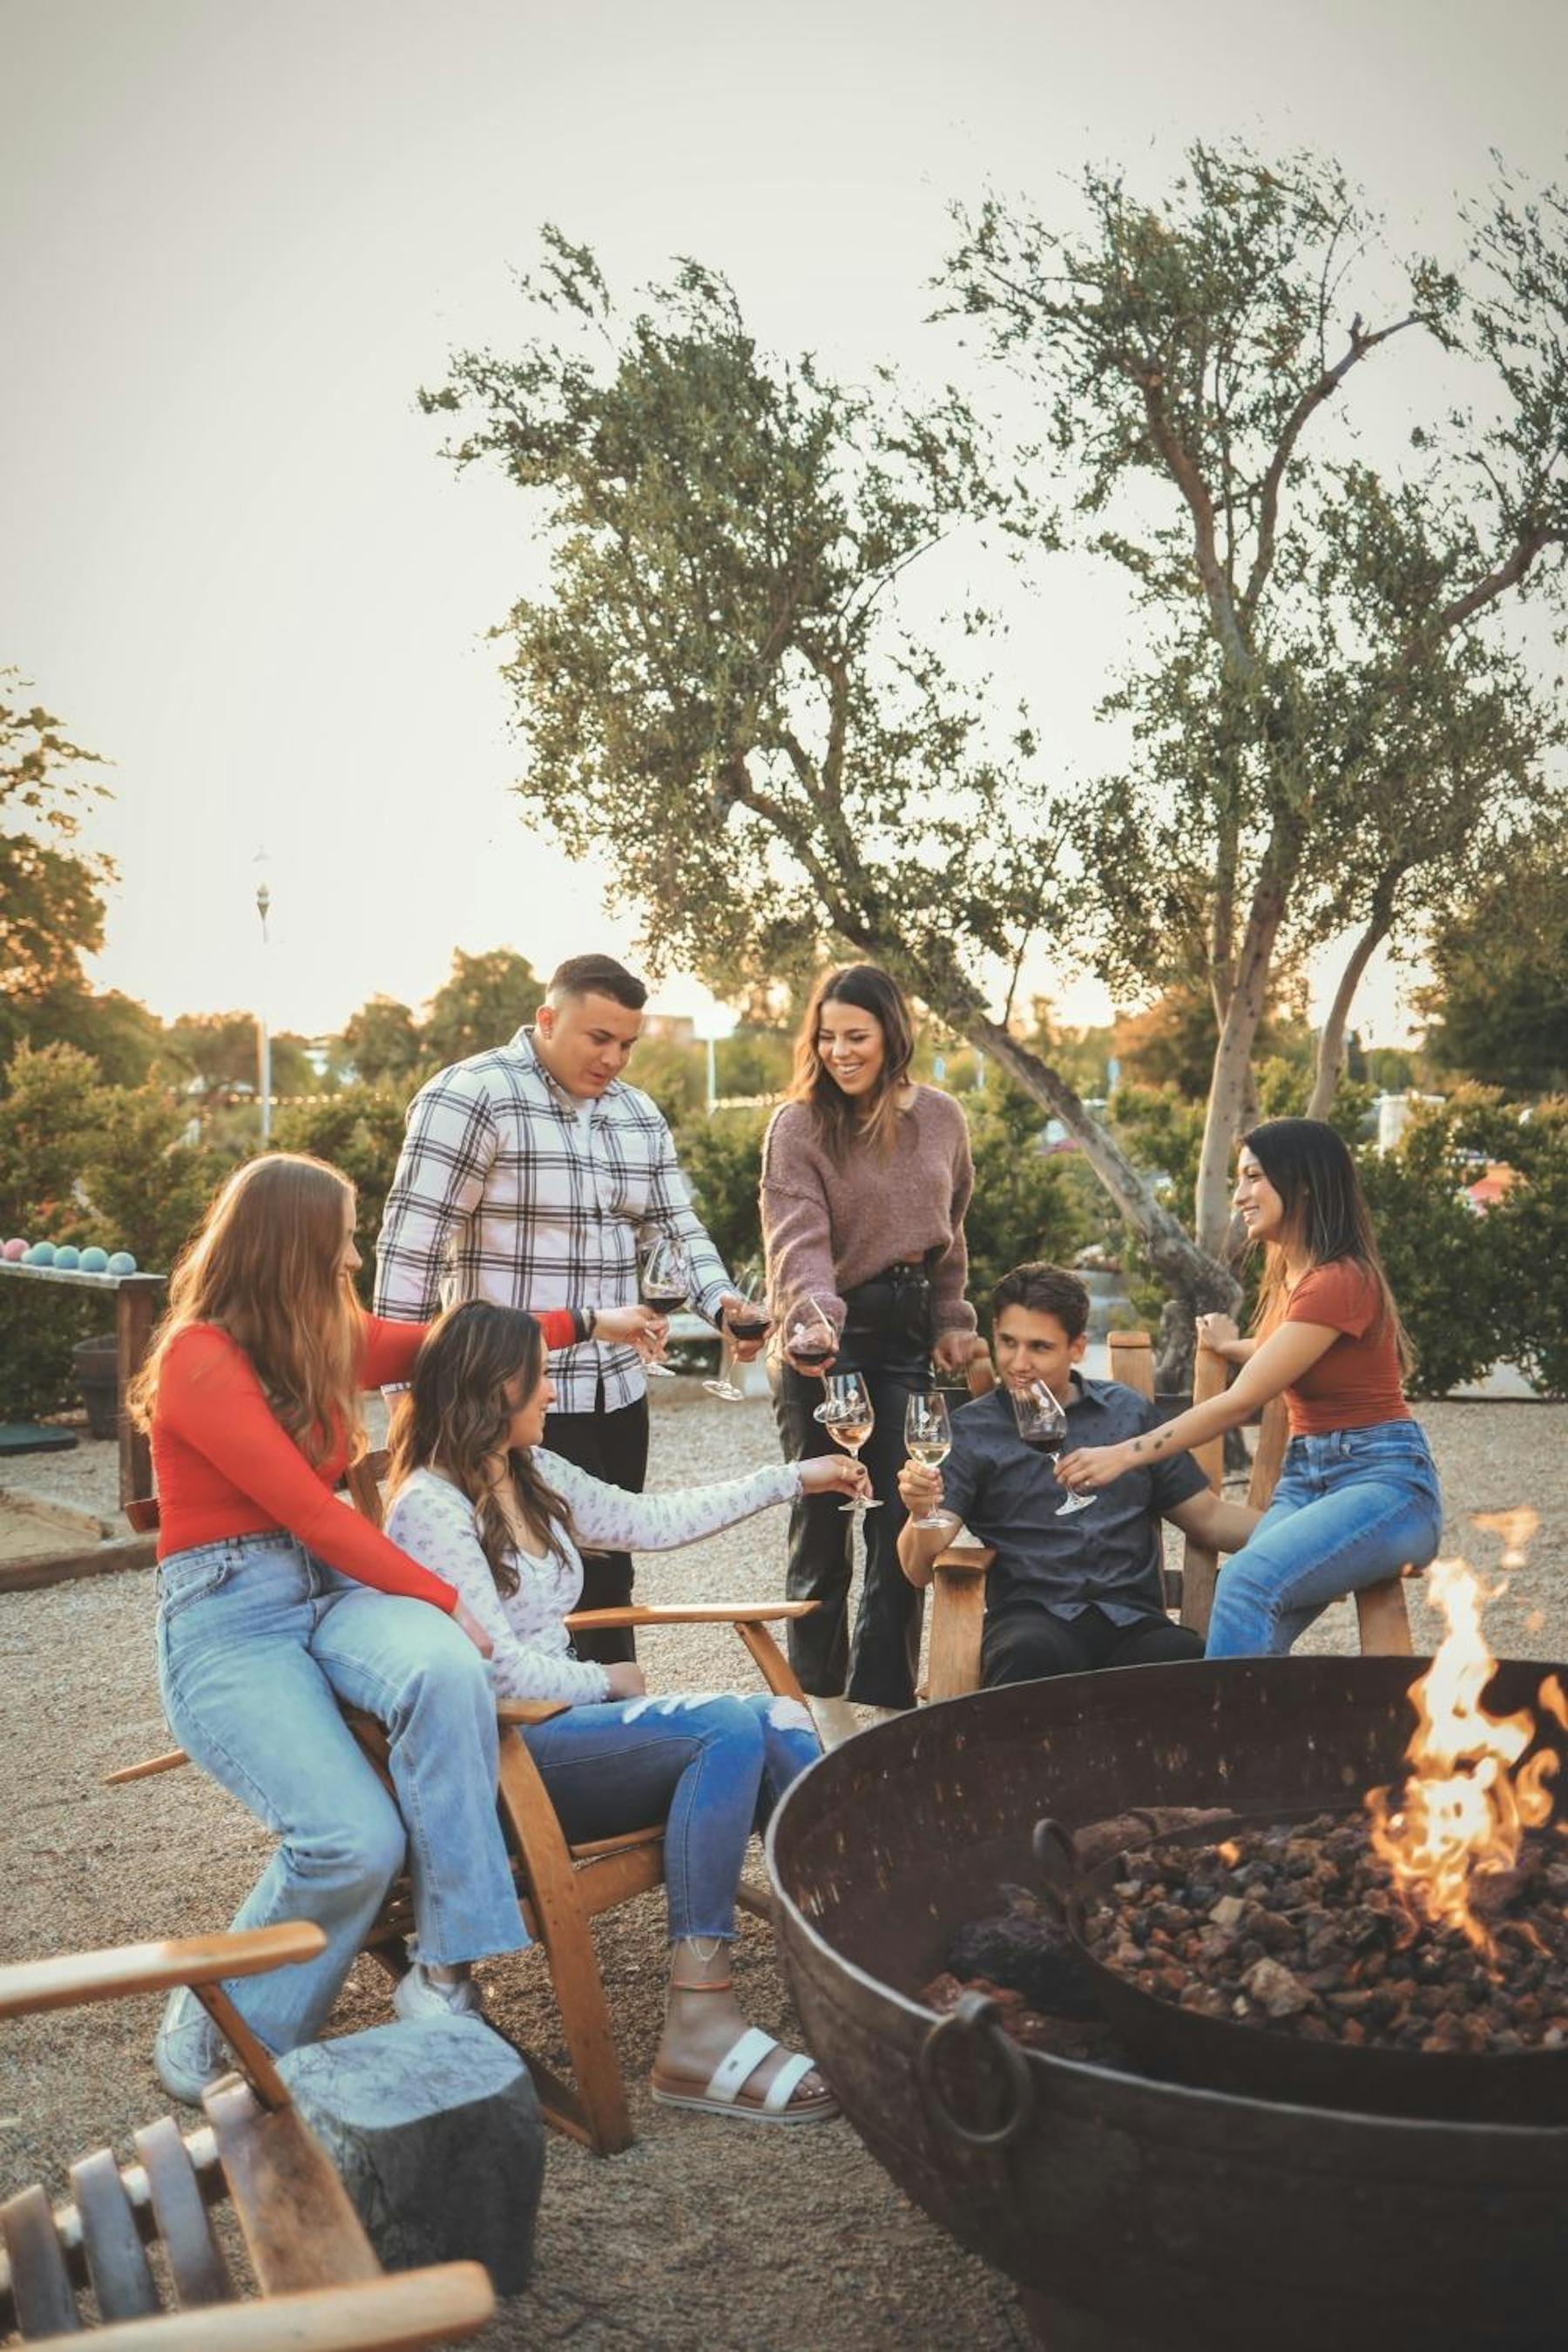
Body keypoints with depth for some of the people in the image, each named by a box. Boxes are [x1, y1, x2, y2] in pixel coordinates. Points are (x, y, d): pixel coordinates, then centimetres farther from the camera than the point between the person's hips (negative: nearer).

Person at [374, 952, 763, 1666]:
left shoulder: (638, 1115, 12)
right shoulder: (471, 1097, -11)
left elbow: (676, 1227, 14)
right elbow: (410, 1247, -14)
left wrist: (723, 1302, -7)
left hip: (618, 1393, 7)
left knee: (607, 1575, 16)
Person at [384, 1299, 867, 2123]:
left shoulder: (534, 1474, 12)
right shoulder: (430, 1505, -14)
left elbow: (653, 1521, 21)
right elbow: (497, 1671, -17)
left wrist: (795, 1478, 21)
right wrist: (610, 1681, -2)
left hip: (563, 1714, 8)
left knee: (777, 1724, -16)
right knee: (734, 1731, -26)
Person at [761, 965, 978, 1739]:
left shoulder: (940, 1119, 7)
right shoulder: (797, 1126, -7)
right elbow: (798, 1239, -20)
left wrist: (952, 1321, 12)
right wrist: (813, 1320, -35)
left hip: (910, 1334, 4)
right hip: (828, 1337, -4)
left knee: (903, 1526, 4)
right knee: (824, 1525, 4)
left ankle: (883, 1699, 14)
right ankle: (821, 1698, 21)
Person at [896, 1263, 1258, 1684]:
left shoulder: (1129, 1412, 19)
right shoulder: (971, 1431, 11)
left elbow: (1208, 1516, 21)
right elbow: (920, 1569, 1)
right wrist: (921, 1513, -22)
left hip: (1134, 1619, 2)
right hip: (1032, 1617, -2)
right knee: (1034, 1655, -38)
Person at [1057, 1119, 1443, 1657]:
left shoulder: (1340, 1280, -16)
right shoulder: (1288, 1276, 14)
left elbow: (1242, 1402, -20)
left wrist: (1125, 1454, -19)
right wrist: (1232, 1346, 41)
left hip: (1383, 1479, -8)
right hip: (1305, 1478, 8)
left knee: (1249, 1580, -32)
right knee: (1249, 1641, -18)